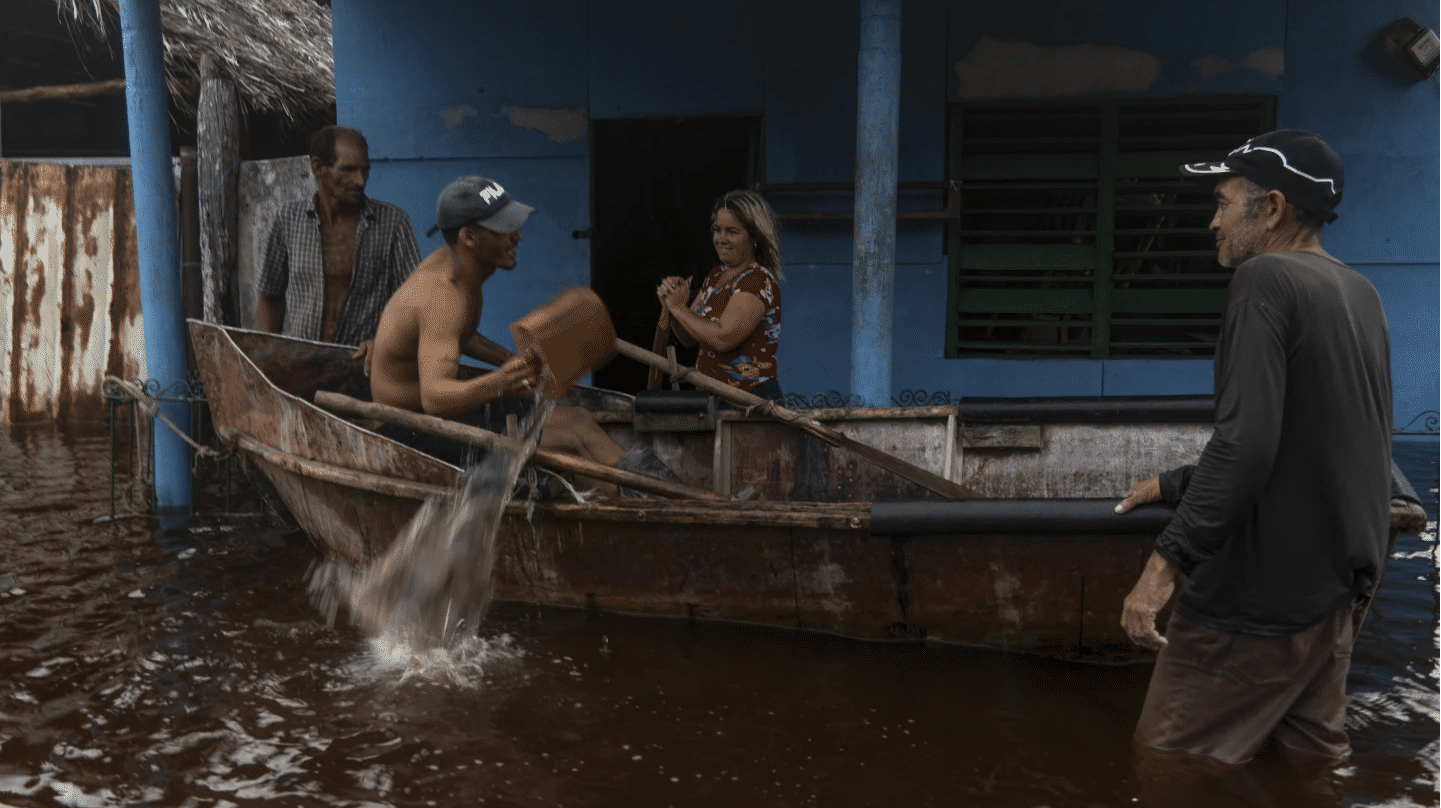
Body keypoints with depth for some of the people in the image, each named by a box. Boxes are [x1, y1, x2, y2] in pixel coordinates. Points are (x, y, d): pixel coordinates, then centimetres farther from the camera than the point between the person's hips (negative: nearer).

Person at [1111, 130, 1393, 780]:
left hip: (1262, 594, -9)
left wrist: (1169, 560, -29)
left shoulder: (1266, 279, -15)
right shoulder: (1359, 293, 12)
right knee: (1312, 761, 18)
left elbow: (1247, 443, -28)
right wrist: (1174, 485, 22)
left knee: (1169, 764, 0)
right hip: (1337, 583, 9)